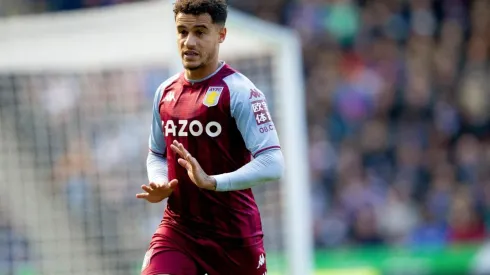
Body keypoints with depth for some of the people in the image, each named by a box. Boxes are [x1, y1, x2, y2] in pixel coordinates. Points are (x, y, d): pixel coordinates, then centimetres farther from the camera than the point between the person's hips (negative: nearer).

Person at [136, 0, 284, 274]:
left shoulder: (239, 92, -12)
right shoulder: (166, 92, 9)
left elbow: (273, 164, -20)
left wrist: (212, 182, -30)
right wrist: (160, 184, 1)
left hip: (234, 233, -4)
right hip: (177, 229, 4)